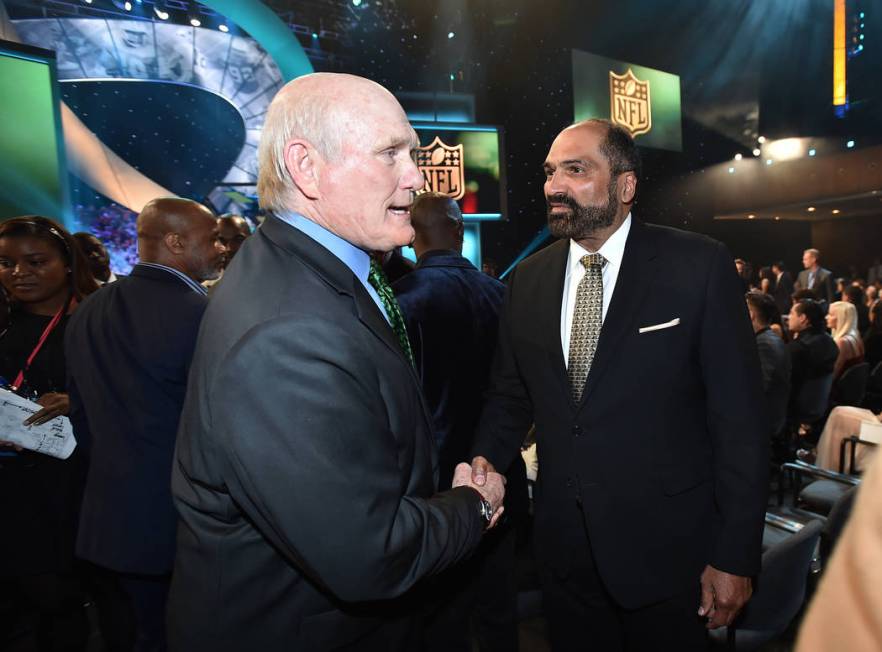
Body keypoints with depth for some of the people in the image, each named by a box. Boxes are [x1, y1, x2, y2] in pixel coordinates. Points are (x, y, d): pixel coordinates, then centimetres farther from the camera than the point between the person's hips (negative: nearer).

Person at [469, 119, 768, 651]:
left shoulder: (700, 266, -11)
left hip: (666, 548, -3)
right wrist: (487, 457, -10)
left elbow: (740, 416, -10)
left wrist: (736, 556, -10)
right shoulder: (529, 279, 1)